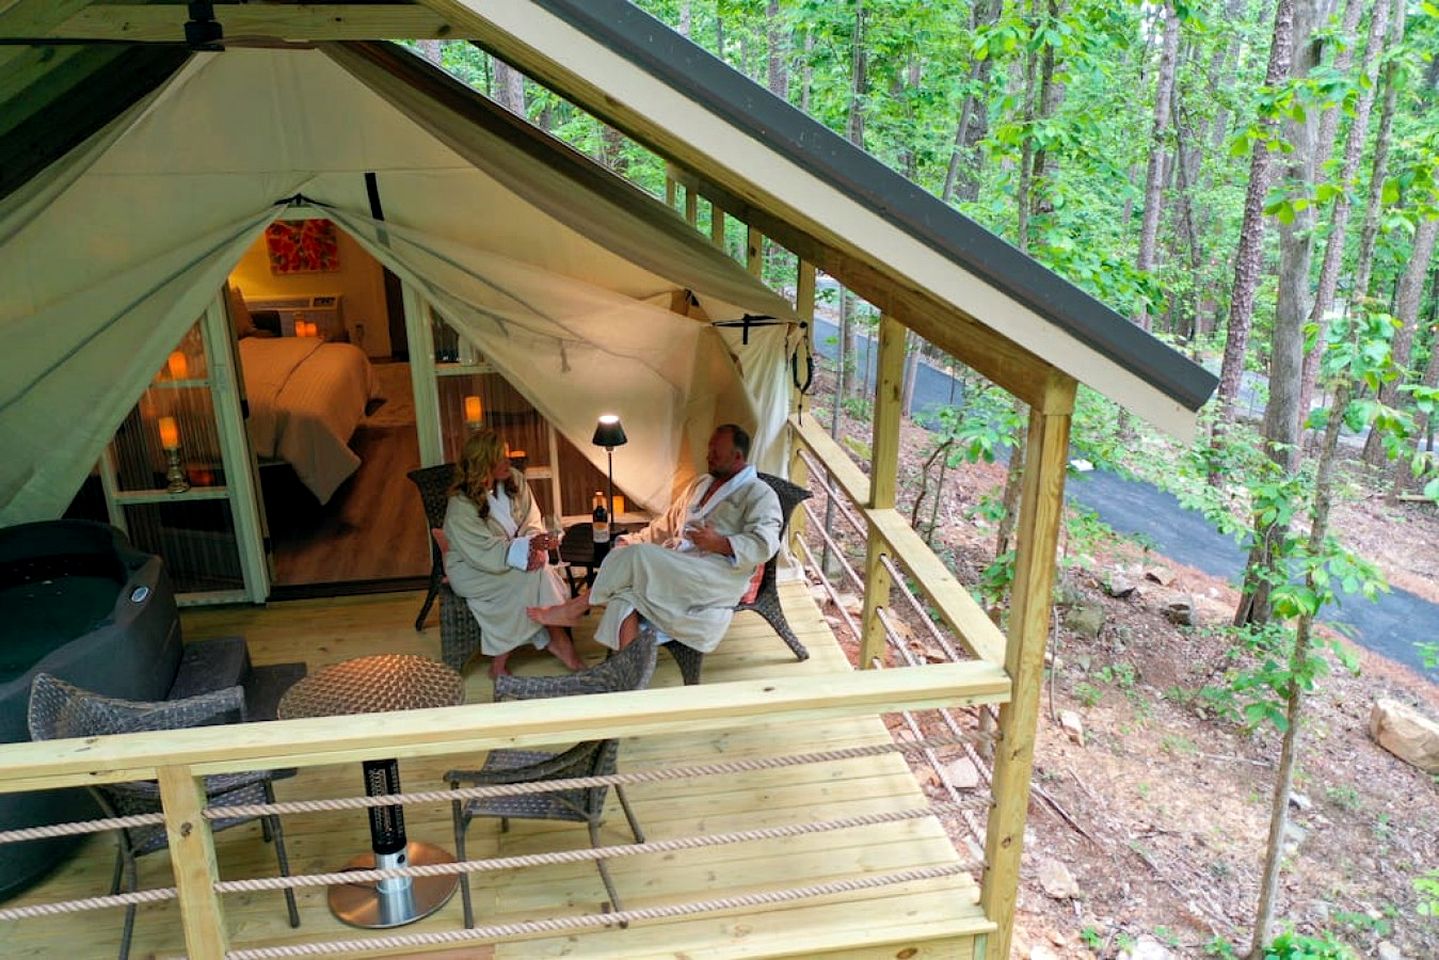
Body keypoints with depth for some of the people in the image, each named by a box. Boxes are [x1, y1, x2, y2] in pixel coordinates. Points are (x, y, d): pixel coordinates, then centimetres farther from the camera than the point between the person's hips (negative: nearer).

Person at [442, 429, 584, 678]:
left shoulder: (515, 480, -4)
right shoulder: (460, 506, -21)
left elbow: (532, 524, -2)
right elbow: (485, 553, -25)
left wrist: (537, 548, -24)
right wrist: (528, 546, -34)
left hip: (512, 557, 6)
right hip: (471, 570, -5)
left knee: (539, 566, -27)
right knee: (533, 576, -29)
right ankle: (556, 640, -17)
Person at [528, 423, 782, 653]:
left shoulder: (758, 493, 1)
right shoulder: (701, 484, 26)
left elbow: (764, 544, -13)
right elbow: (667, 525, 28)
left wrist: (719, 543, -18)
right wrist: (631, 541, 14)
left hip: (719, 578, -7)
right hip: (674, 571, 7)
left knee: (639, 556, -25)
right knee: (624, 590, -24)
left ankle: (576, 607, -8)